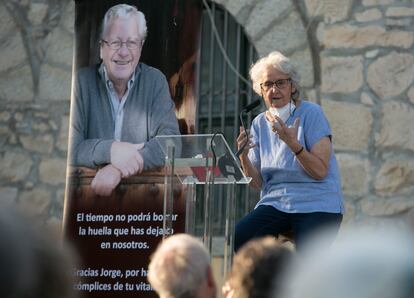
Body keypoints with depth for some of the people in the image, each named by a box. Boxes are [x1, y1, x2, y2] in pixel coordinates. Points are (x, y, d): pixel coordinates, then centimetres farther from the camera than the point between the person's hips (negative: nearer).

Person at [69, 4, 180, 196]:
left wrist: (119, 169, -23)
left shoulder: (156, 82, 2)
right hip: (91, 190, 0)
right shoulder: (81, 82, -1)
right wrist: (109, 150, -26)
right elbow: (70, 147, -8)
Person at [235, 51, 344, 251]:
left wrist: (293, 143, -25)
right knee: (235, 240, -21)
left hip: (316, 205, -4)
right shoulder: (260, 123, 12)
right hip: (275, 203, 5)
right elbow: (257, 182, 7)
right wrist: (244, 156, -12)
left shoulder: (311, 114, -4)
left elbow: (320, 171, -12)